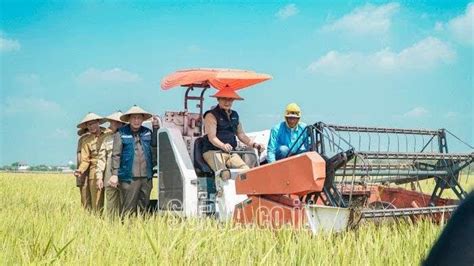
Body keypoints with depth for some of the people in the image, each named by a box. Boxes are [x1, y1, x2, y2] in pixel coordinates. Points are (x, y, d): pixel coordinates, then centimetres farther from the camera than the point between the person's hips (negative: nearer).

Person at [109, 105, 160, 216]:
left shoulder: (147, 132, 13)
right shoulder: (121, 134, -2)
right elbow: (116, 155, -5)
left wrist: (156, 127, 5)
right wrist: (114, 174, -10)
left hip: (146, 177, 5)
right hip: (129, 177, -5)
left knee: (144, 207, 12)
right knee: (128, 208, -3)